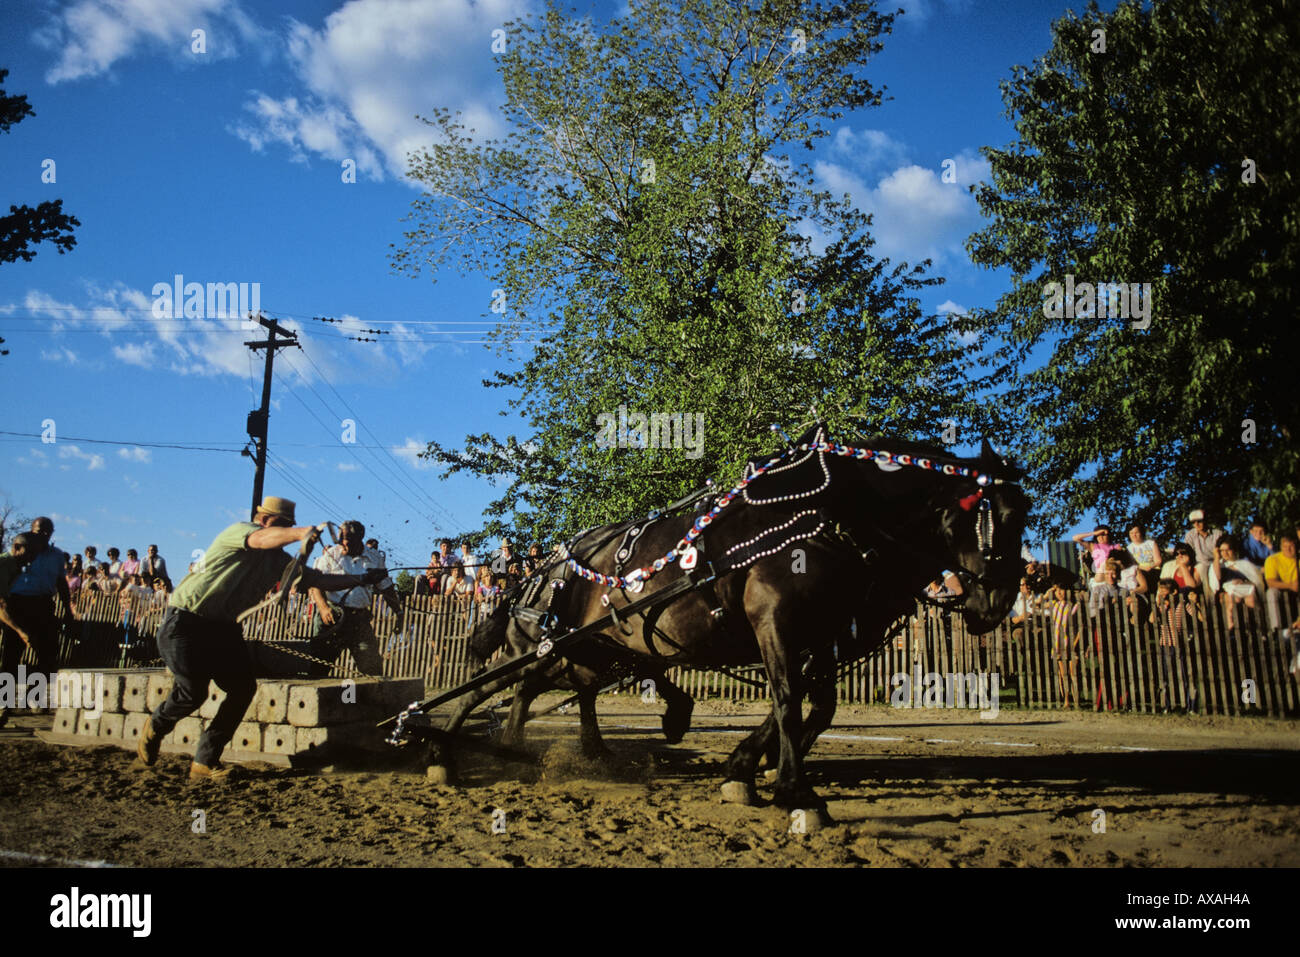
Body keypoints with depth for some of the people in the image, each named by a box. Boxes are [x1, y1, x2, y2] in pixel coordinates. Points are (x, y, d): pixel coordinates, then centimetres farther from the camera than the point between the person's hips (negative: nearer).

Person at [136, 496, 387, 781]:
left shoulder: (278, 560, 8)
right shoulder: (238, 531, -14)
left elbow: (317, 579, 8)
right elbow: (264, 539, -37)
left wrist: (361, 579, 2)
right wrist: (304, 533, -55)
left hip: (223, 627, 8)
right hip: (185, 621, -8)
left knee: (244, 687, -6)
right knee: (193, 692, -14)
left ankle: (205, 763, 4)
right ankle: (155, 727, 21)